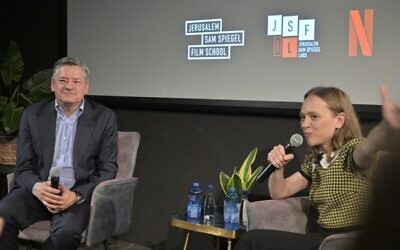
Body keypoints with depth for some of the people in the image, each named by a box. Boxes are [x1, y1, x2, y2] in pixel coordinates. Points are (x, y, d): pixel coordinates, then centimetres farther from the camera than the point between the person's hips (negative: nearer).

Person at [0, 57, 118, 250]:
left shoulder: (104, 118, 4)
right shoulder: (32, 115, 9)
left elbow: (107, 170, 1)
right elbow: (23, 168, 7)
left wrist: (76, 195, -15)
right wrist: (37, 187, -17)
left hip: (79, 194, -1)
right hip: (37, 192, 2)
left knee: (67, 231, -34)